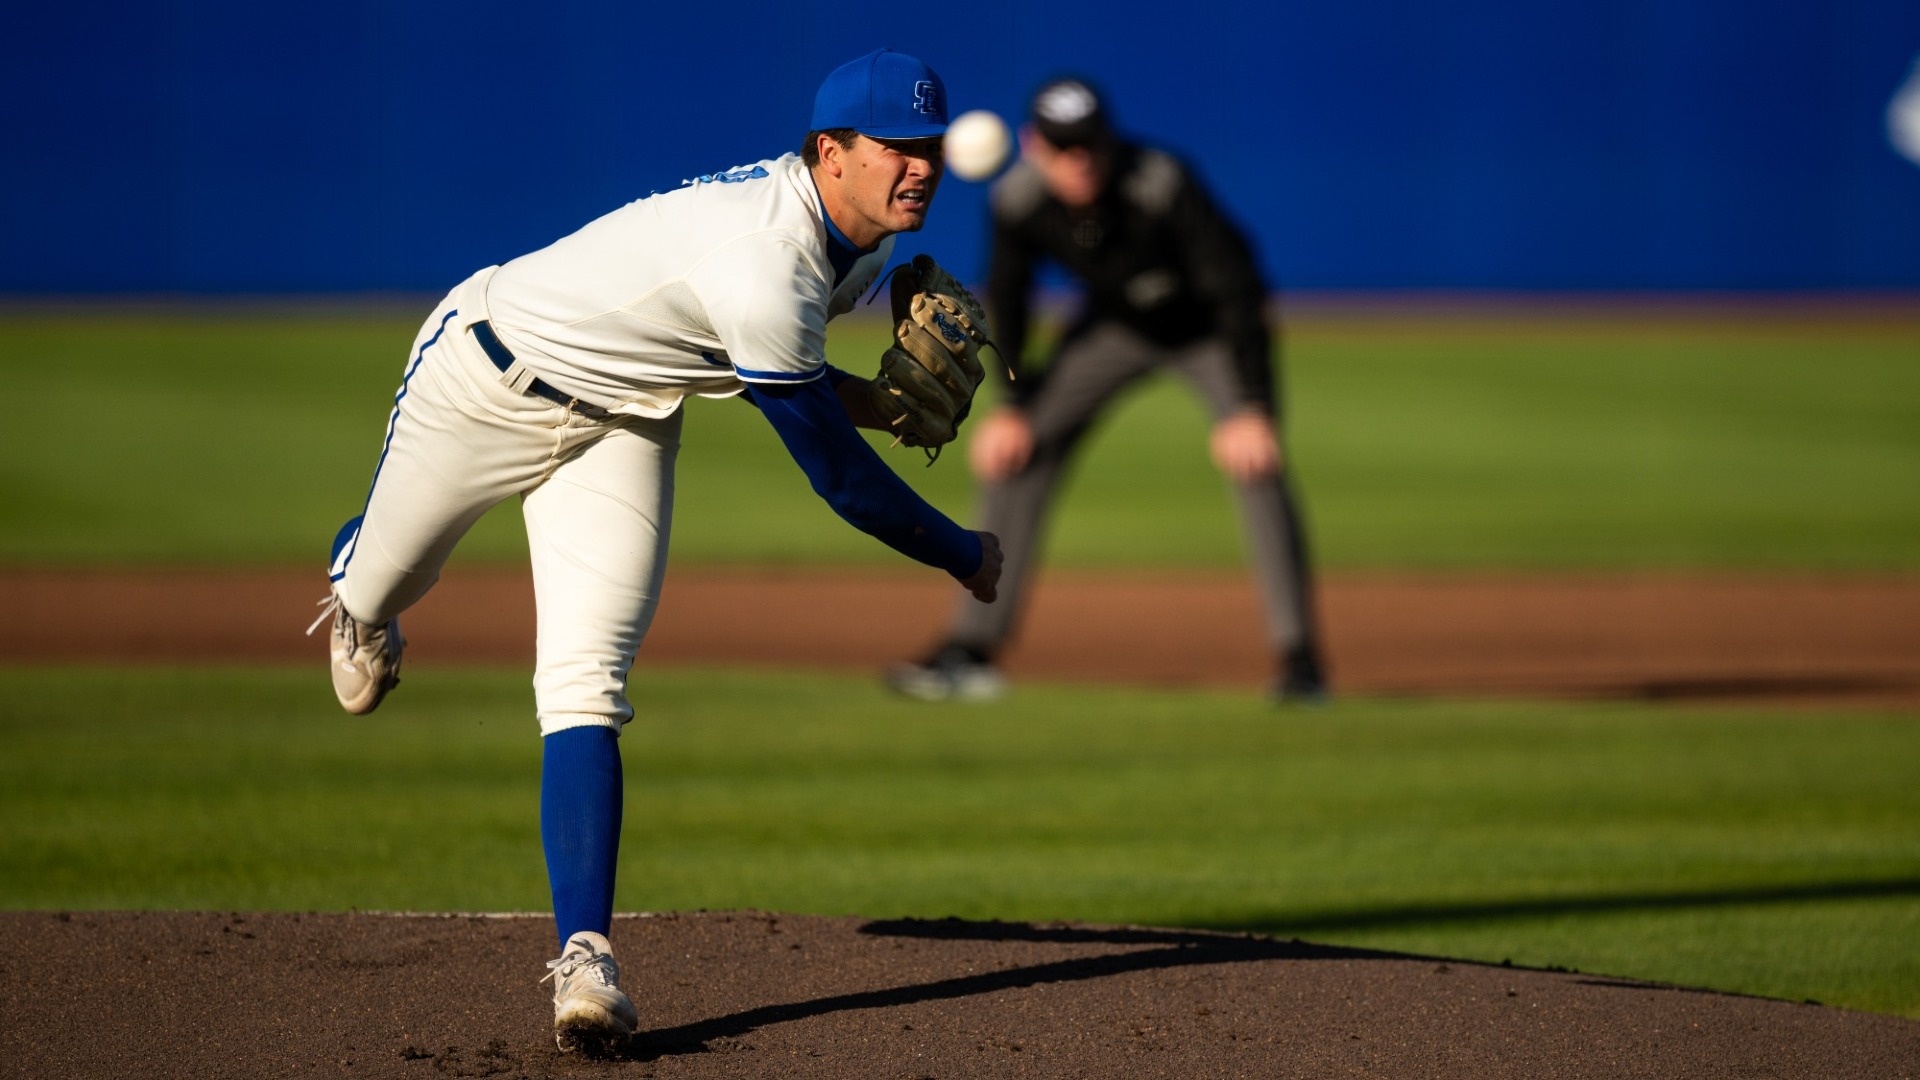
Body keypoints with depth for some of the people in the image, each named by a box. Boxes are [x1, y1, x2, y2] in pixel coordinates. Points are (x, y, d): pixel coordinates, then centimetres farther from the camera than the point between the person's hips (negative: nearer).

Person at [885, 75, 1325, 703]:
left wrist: (1251, 408, -40)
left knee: (1254, 459, -24)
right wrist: (1012, 404, -8)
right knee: (1013, 452, -5)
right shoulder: (1019, 199, -25)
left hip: (1207, 330, -4)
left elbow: (1236, 288, -35)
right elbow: (1007, 297, -5)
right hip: (1114, 328, 4)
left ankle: (1297, 654, -17)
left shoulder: (1162, 186, -37)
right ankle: (973, 647, 2)